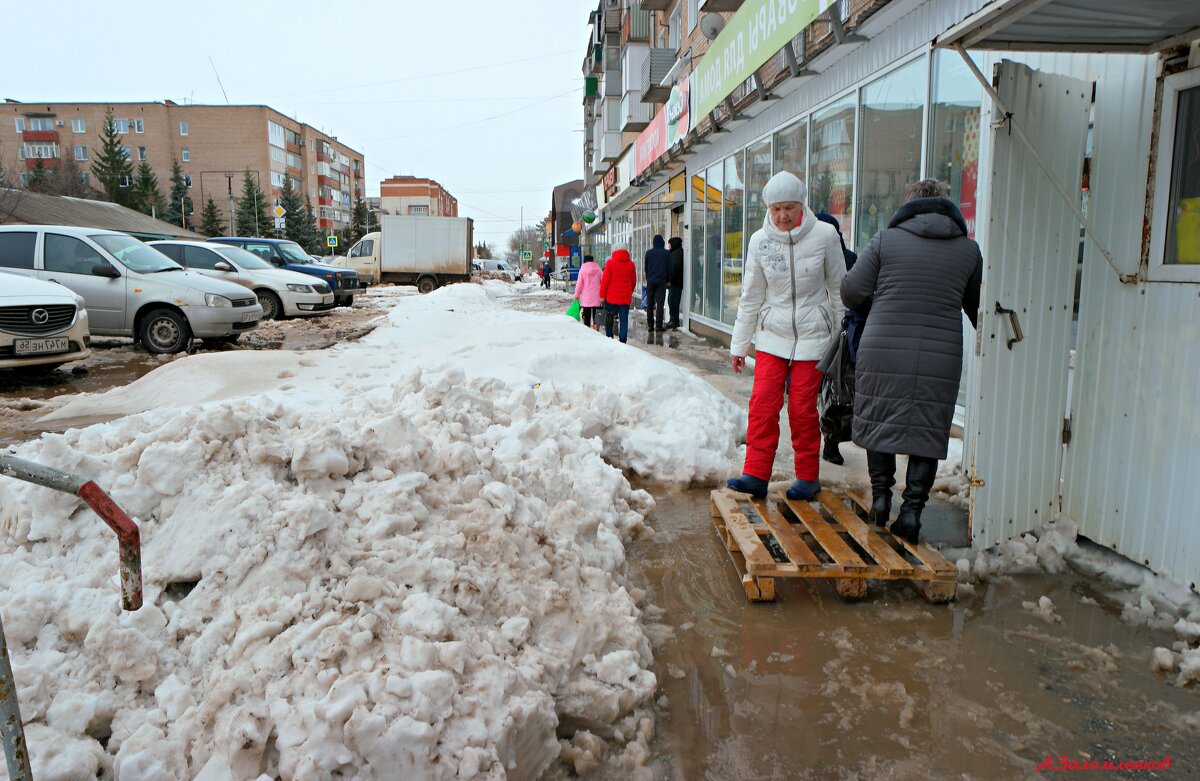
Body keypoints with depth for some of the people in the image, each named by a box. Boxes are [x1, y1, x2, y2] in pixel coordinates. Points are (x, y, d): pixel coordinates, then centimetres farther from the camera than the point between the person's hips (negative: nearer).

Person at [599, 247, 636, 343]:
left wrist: (602, 295, -1)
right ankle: (622, 341, 0)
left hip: (611, 296, -2)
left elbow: (605, 279, -7)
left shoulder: (610, 263, -6)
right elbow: (633, 281, 10)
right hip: (625, 297, 2)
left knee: (609, 318, 12)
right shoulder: (630, 264, 3)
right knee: (624, 319, 3)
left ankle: (609, 338, 16)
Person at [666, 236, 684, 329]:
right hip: (673, 282, 10)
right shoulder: (674, 252, 20)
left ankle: (675, 321, -7)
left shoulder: (678, 252, -11)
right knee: (671, 301, 13)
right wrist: (669, 280, 16)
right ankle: (673, 320, 18)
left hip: (675, 282, -10)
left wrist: (670, 280, -20)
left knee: (673, 301, -9)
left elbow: (676, 267, -19)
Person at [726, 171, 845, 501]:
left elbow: (839, 287, 4)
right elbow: (750, 297, 7)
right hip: (772, 334, 2)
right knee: (762, 403, -5)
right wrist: (739, 345, 9)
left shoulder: (824, 235, -6)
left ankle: (808, 477, 15)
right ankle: (756, 475, 2)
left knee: (802, 408, -1)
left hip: (812, 334, -2)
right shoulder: (760, 241, -1)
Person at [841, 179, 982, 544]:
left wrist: (876, 302, 22)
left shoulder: (885, 240, 1)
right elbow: (978, 308, 15)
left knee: (880, 422, 14)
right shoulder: (968, 249, 8)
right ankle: (912, 508, 5)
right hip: (942, 356, 1)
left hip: (883, 351, -1)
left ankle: (880, 496, 16)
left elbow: (852, 291, -1)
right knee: (927, 430, 8)